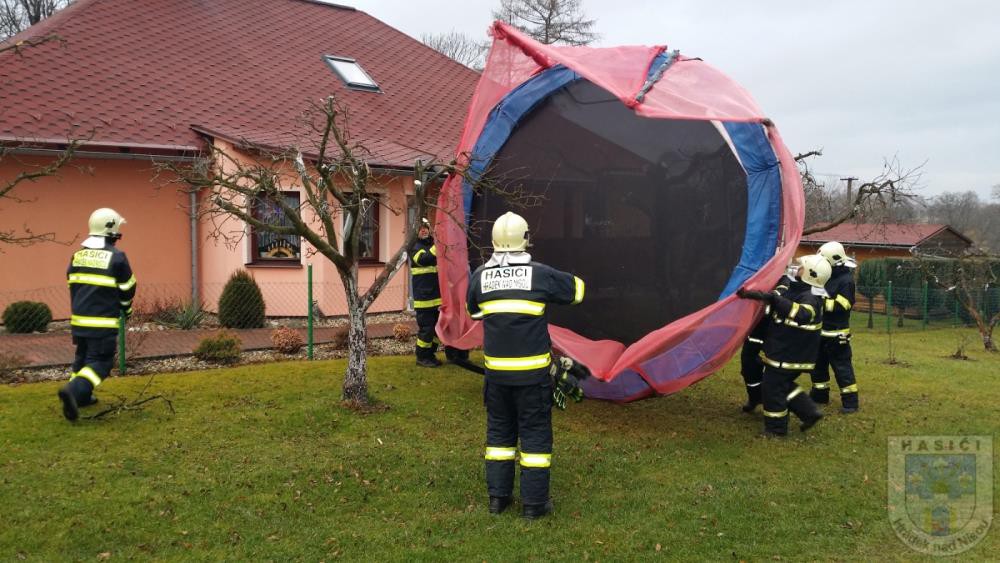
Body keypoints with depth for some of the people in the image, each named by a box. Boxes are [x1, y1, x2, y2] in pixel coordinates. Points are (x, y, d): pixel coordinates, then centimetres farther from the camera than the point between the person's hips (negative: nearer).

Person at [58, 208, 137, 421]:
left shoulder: (77, 256, 8)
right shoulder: (117, 257, -10)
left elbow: (72, 285, 14)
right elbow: (127, 289, -2)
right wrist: (126, 308, 17)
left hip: (79, 319, 6)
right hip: (103, 322, -6)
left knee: (83, 357, 21)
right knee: (100, 361, -3)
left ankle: (81, 396, 24)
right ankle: (74, 390, -22)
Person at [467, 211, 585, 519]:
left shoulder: (480, 275, 0)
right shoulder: (540, 274, -9)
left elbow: (473, 310, 18)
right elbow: (576, 288, 7)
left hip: (496, 369, 3)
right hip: (532, 370, -3)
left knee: (499, 430, 16)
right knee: (535, 433, 7)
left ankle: (498, 496, 23)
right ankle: (534, 502, 12)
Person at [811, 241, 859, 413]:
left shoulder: (846, 280, -15)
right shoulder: (826, 276, 10)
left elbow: (840, 306, -22)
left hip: (836, 333, -8)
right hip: (820, 331, 9)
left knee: (842, 367, -5)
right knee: (818, 365, 16)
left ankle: (850, 401, 3)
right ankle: (819, 395, 29)